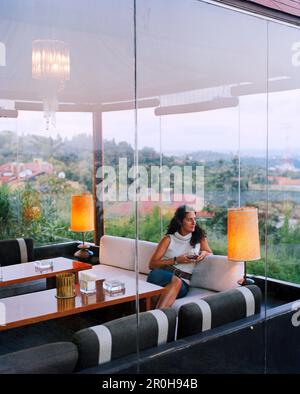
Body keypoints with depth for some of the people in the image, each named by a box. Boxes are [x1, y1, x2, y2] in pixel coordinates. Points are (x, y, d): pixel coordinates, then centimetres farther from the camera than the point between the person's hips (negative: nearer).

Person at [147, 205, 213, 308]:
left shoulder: (199, 237, 15)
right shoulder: (169, 239, 9)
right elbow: (152, 264, 4)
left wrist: (204, 253, 3)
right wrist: (176, 260, -7)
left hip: (183, 283, 1)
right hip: (163, 276, 0)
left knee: (178, 283, -38)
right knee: (176, 281, -39)